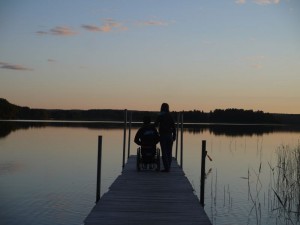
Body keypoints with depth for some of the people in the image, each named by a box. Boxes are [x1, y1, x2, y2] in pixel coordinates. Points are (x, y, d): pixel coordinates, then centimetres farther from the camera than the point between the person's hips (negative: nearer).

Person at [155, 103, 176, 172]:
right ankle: (168, 167, 10)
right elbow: (173, 126, 2)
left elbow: (156, 124, -5)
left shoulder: (160, 116, -5)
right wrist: (174, 135, 7)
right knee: (169, 152, 10)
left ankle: (166, 168, -5)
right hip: (169, 135, 3)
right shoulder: (170, 116, 4)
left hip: (163, 135, -3)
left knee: (164, 152, -1)